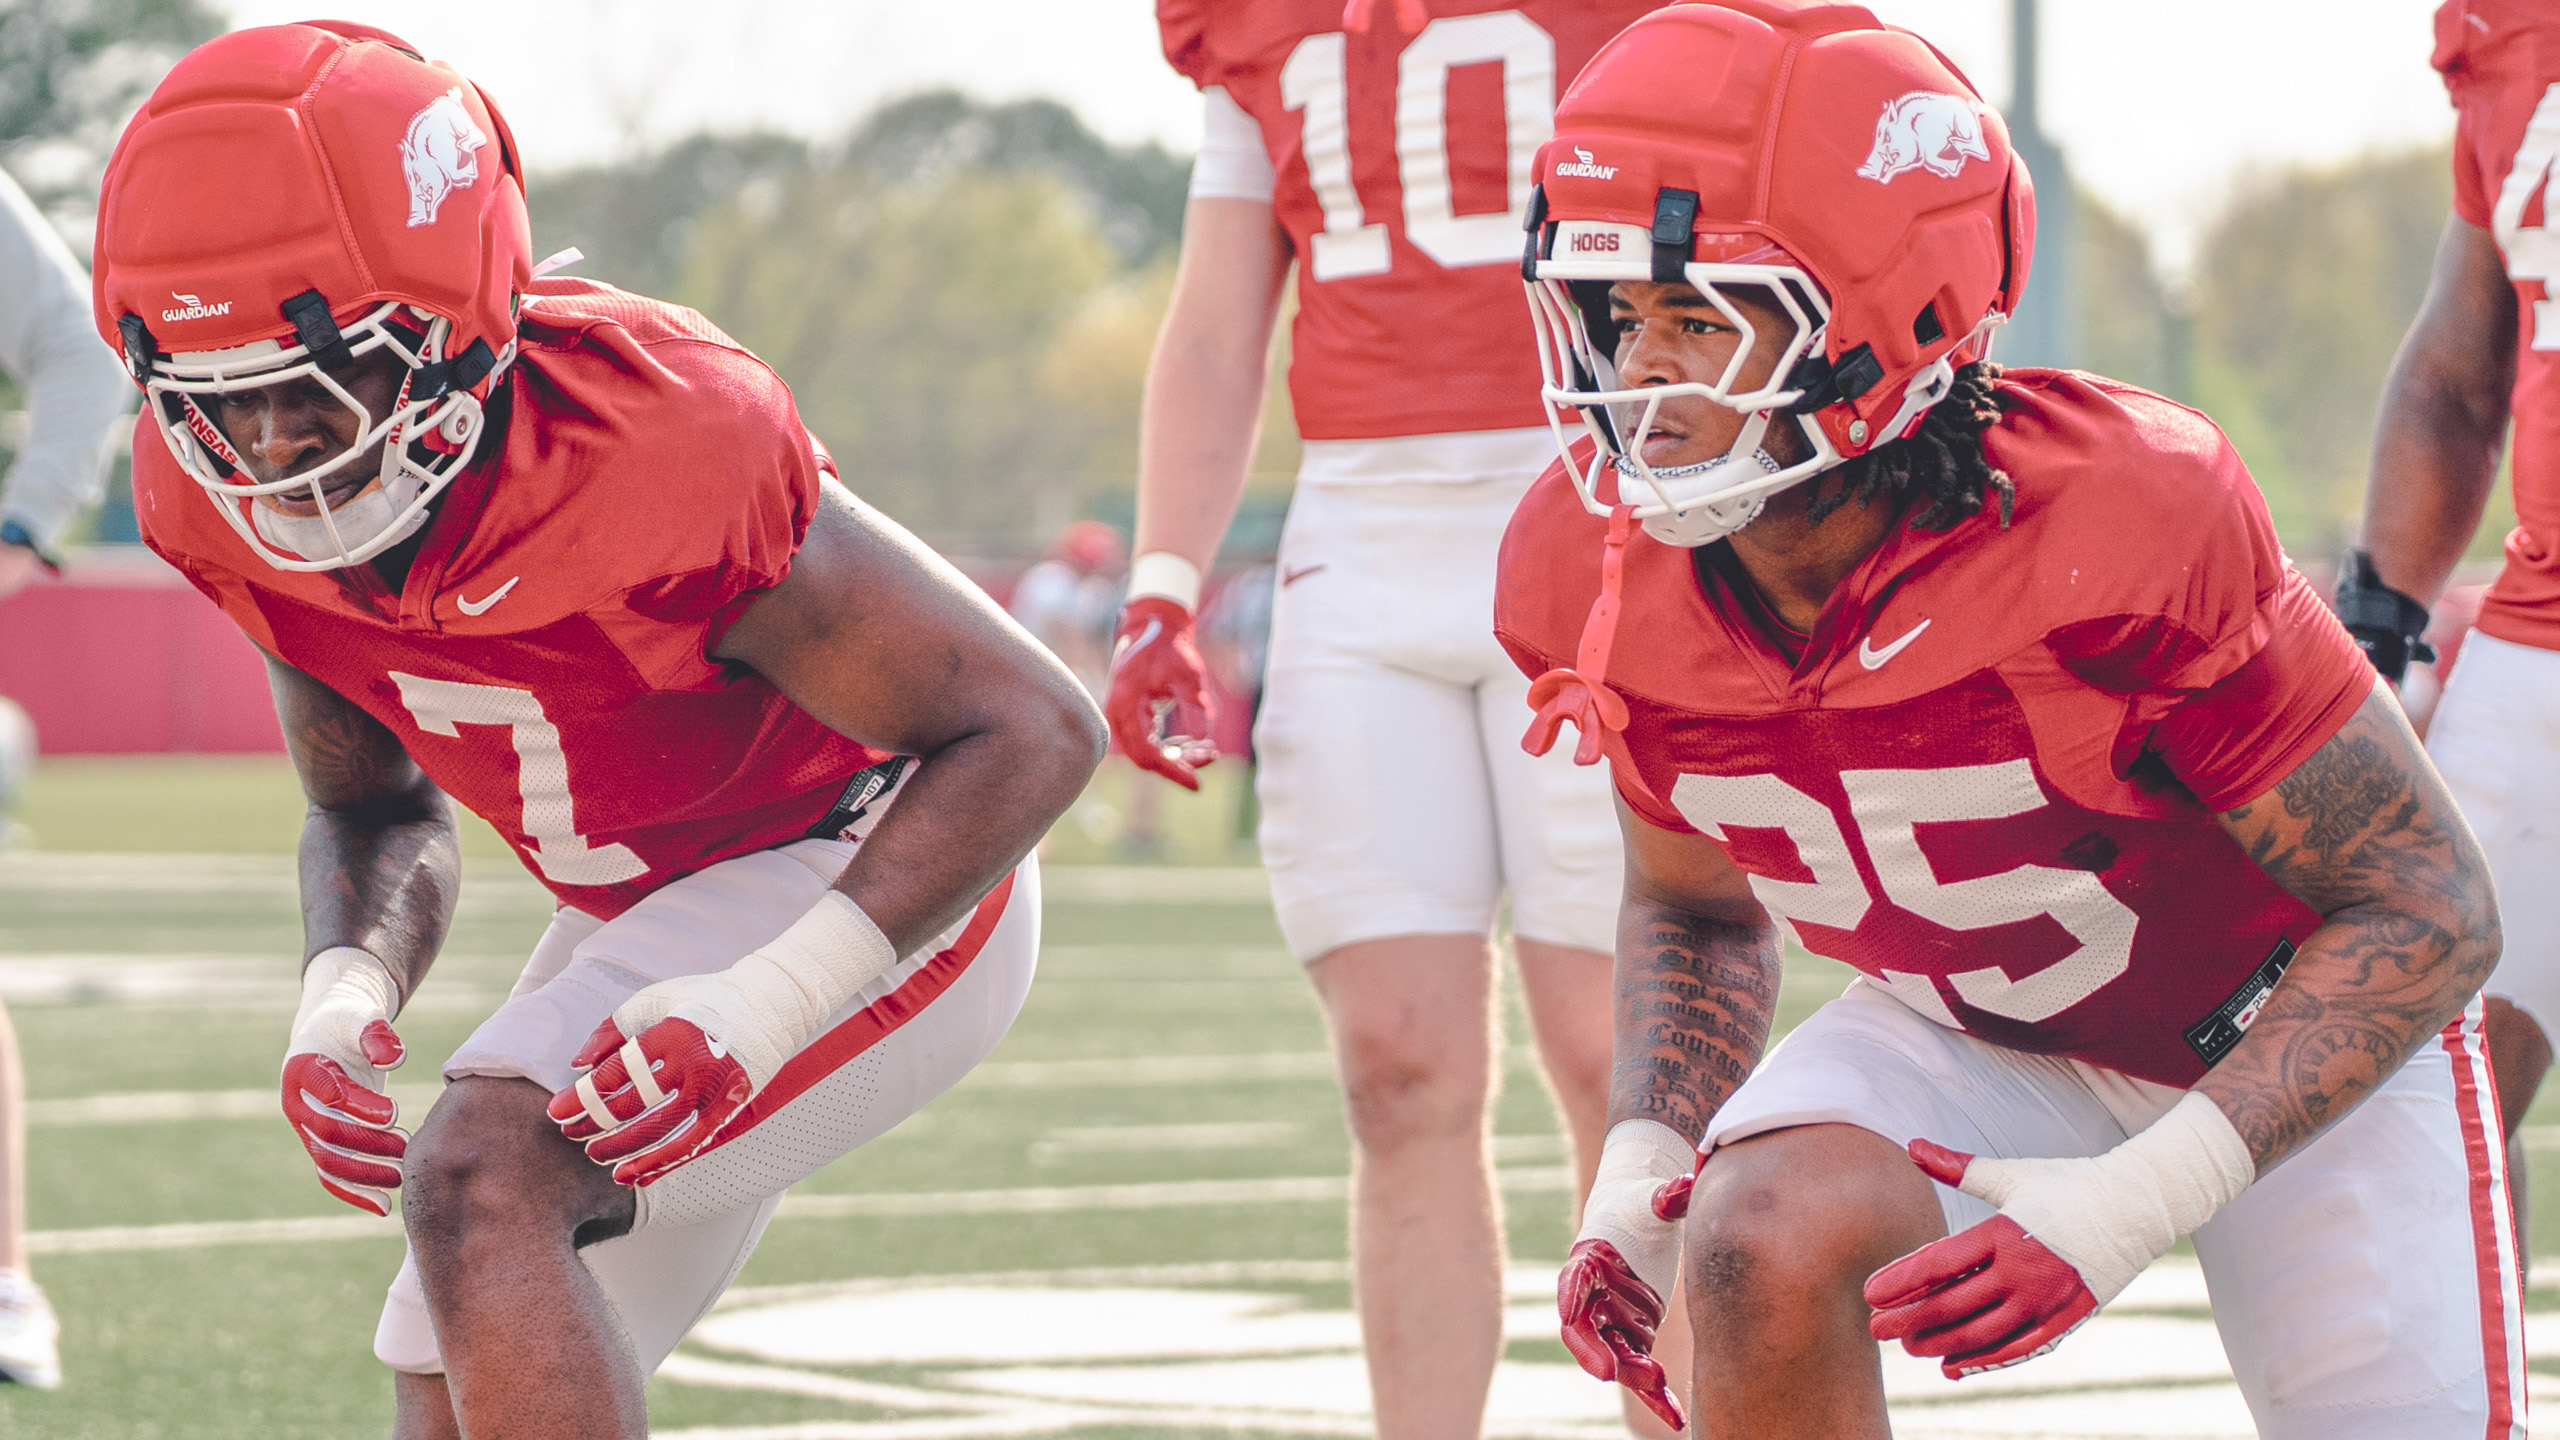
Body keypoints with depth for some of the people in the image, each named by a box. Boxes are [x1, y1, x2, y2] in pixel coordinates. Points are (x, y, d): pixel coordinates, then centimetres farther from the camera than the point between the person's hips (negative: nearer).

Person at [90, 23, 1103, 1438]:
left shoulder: (655, 451, -33)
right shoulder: (226, 508, -12)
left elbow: (1033, 727, -25)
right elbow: (374, 810, 6)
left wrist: (764, 1007, -34)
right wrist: (342, 1002, -16)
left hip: (863, 893, -8)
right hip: (646, 909, 8)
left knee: (481, 1180, -28)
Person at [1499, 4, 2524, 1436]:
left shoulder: (2124, 523, -35)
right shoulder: (1601, 581, -18)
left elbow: (2430, 911, -26)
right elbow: (1695, 910, 4)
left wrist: (2136, 1202, -35)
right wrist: (1641, 1169, -16)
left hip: (2298, 1032, -2)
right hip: (1976, 1034, 3)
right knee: (1767, 1252, -27)